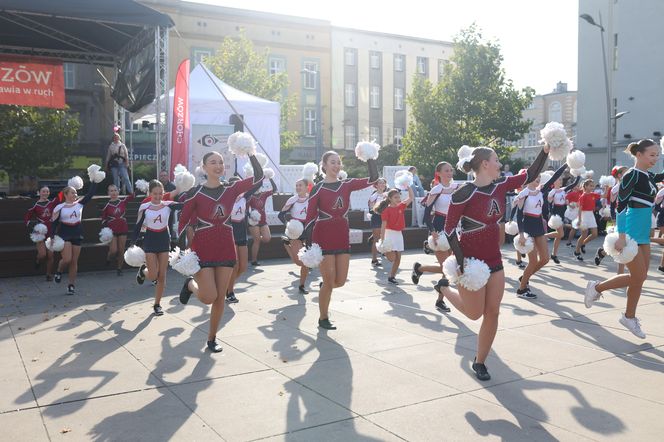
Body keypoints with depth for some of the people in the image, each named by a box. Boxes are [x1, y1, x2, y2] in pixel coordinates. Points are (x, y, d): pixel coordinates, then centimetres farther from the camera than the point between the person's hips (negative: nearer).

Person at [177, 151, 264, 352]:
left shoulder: (231, 189, 2)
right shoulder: (196, 193, -7)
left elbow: (259, 176, -6)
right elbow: (183, 221, -3)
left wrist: (250, 153, -11)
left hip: (226, 248, 3)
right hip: (203, 249, -3)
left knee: (220, 298, 7)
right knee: (209, 297, -7)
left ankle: (212, 338, 23)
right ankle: (191, 284, 27)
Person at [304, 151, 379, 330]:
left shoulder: (347, 185, 6)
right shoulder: (318, 188, -7)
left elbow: (373, 178, -3)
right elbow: (310, 217, -8)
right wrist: (310, 244, -12)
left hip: (342, 237, 5)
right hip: (324, 237, -5)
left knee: (340, 281, 7)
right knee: (329, 282, 0)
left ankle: (324, 286, 41)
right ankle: (323, 318, 19)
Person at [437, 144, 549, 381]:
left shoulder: (500, 185, 3)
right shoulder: (464, 193, -18)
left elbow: (530, 175, 12)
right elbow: (449, 230, -15)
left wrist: (545, 150, 1)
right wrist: (461, 261, -18)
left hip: (494, 261, 6)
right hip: (471, 262, -6)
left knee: (492, 314, 5)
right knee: (475, 313, 6)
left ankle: (479, 362, 20)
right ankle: (445, 288, 33)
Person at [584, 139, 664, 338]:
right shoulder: (631, 175, -13)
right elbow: (621, 205, -18)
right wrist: (621, 236, -23)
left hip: (643, 233, 8)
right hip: (631, 232, -8)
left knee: (640, 277, 10)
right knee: (639, 277, -6)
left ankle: (629, 317, 22)